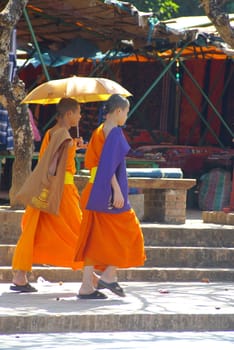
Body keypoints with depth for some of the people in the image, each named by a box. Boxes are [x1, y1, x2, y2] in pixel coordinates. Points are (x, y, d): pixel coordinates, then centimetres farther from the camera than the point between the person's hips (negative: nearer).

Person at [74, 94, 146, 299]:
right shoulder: (115, 132, -11)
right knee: (127, 232, 5)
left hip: (95, 191, 8)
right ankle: (109, 275, 1)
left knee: (95, 237, 7)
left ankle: (87, 286, 3)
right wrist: (117, 190, -21)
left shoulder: (99, 132, 15)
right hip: (110, 190, -8)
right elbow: (110, 164, -20)